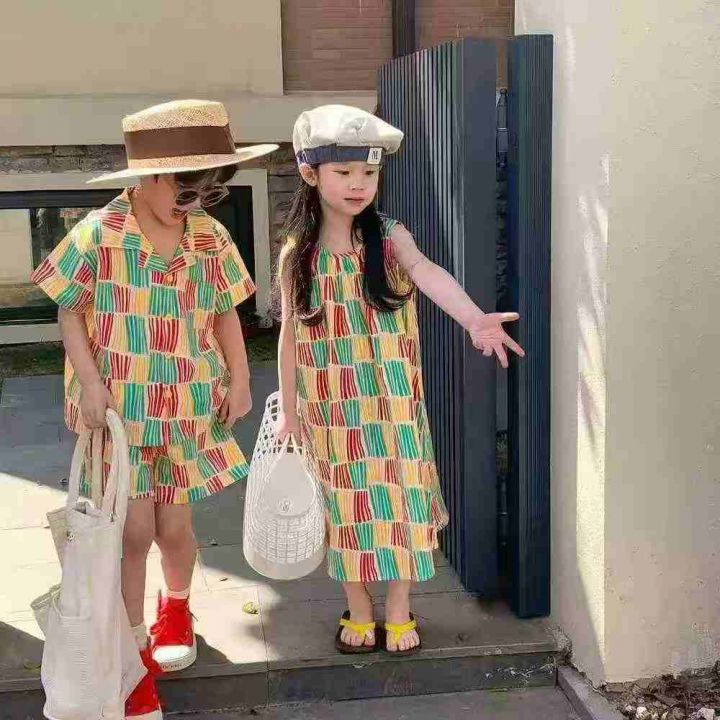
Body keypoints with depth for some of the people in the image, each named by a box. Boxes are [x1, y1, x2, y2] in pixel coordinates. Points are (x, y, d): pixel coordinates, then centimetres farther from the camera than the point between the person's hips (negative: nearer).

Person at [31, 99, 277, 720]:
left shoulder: (210, 238, -3)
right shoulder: (99, 236, -13)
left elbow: (226, 313, 8)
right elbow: (71, 311, -2)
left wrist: (240, 379, 1)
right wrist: (90, 382, -10)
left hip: (187, 408, 3)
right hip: (118, 408, -3)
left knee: (174, 522, 11)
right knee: (135, 527, -3)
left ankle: (177, 605, 43)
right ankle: (134, 651, 14)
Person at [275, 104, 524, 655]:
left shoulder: (390, 237, -7)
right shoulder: (298, 252, -4)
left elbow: (430, 275, -28)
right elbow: (290, 334, 3)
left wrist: (475, 319, -47)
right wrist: (289, 409, 5)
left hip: (392, 401, 0)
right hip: (332, 408, 1)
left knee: (398, 496, 6)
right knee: (347, 503, 11)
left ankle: (400, 611, 23)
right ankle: (359, 611, 28)